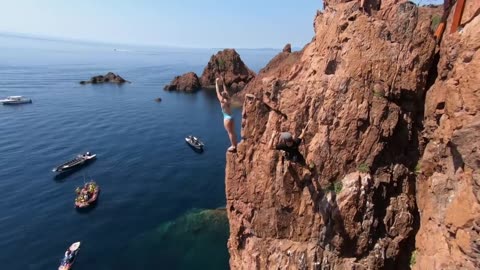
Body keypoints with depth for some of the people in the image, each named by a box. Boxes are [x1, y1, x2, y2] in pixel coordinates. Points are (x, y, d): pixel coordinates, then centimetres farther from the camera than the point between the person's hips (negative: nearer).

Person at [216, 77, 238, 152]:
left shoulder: (223, 101, -15)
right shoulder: (228, 100, 3)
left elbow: (218, 92, -10)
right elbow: (225, 91, 14)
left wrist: (216, 82, -5)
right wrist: (223, 82, 18)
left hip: (227, 118, -7)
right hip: (231, 117, 8)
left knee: (230, 133, -1)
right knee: (233, 132, 12)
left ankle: (233, 147, 4)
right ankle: (235, 145, 19)